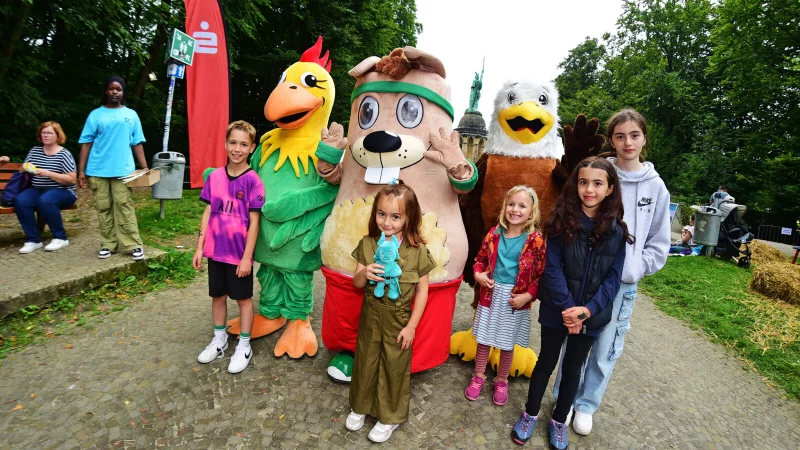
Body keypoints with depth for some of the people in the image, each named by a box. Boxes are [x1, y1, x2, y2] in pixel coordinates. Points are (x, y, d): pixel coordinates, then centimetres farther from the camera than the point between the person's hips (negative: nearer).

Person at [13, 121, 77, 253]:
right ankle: (33, 240, -15)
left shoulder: (64, 154, -3)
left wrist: (48, 173, -20)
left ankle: (60, 238, -19)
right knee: (20, 200, -26)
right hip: (37, 190, 5)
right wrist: (26, 169, -3)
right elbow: (23, 171, 19)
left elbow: (71, 179, -11)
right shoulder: (35, 150, 13)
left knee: (45, 200, -36)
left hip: (62, 192, -5)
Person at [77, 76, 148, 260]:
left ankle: (133, 245, -4)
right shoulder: (96, 115, 8)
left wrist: (144, 167, 0)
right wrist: (81, 170, -1)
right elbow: (86, 143, 4)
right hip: (98, 171, 1)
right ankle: (108, 244, 13)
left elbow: (137, 143, 9)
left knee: (124, 206, -4)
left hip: (123, 170, -1)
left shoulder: (131, 115, 11)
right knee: (103, 208, 5)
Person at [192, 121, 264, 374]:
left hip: (239, 252, -5)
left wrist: (247, 257, -13)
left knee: (243, 297, 10)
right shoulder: (215, 176, 1)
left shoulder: (252, 180, -13)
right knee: (217, 295, 17)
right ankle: (219, 340, 37)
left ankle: (244, 346, 25)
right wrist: (200, 247, 5)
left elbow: (254, 222, -12)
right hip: (216, 250, 5)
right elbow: (208, 214, 6)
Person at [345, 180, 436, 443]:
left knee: (394, 367, 14)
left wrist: (411, 326, -9)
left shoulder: (417, 250, -16)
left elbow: (422, 291, -10)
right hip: (370, 315, 3)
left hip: (398, 318, -2)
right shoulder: (367, 244, -9)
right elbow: (356, 283, -3)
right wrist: (364, 274, -27)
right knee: (365, 362, 20)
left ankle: (390, 416, 38)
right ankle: (360, 405, 46)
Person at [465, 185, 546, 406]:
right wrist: (478, 274, -9)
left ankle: (501, 381, 38)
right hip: (491, 294, 2)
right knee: (483, 339, 15)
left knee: (507, 344, 15)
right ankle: (478, 376, 37)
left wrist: (527, 296, -18)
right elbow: (480, 259, 10)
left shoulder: (536, 240, -11)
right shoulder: (494, 234, -3)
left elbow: (542, 274, -8)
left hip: (516, 299, -2)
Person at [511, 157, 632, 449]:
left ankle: (559, 421, 37)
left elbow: (613, 277, -4)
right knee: (546, 361, 14)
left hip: (591, 314, 2)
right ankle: (530, 414, 34)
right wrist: (567, 307, -18)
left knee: (573, 367, 17)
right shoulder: (562, 221, -8)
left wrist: (587, 309, -16)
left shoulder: (616, 231, -3)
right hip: (557, 310, -1)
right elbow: (552, 268, -11)